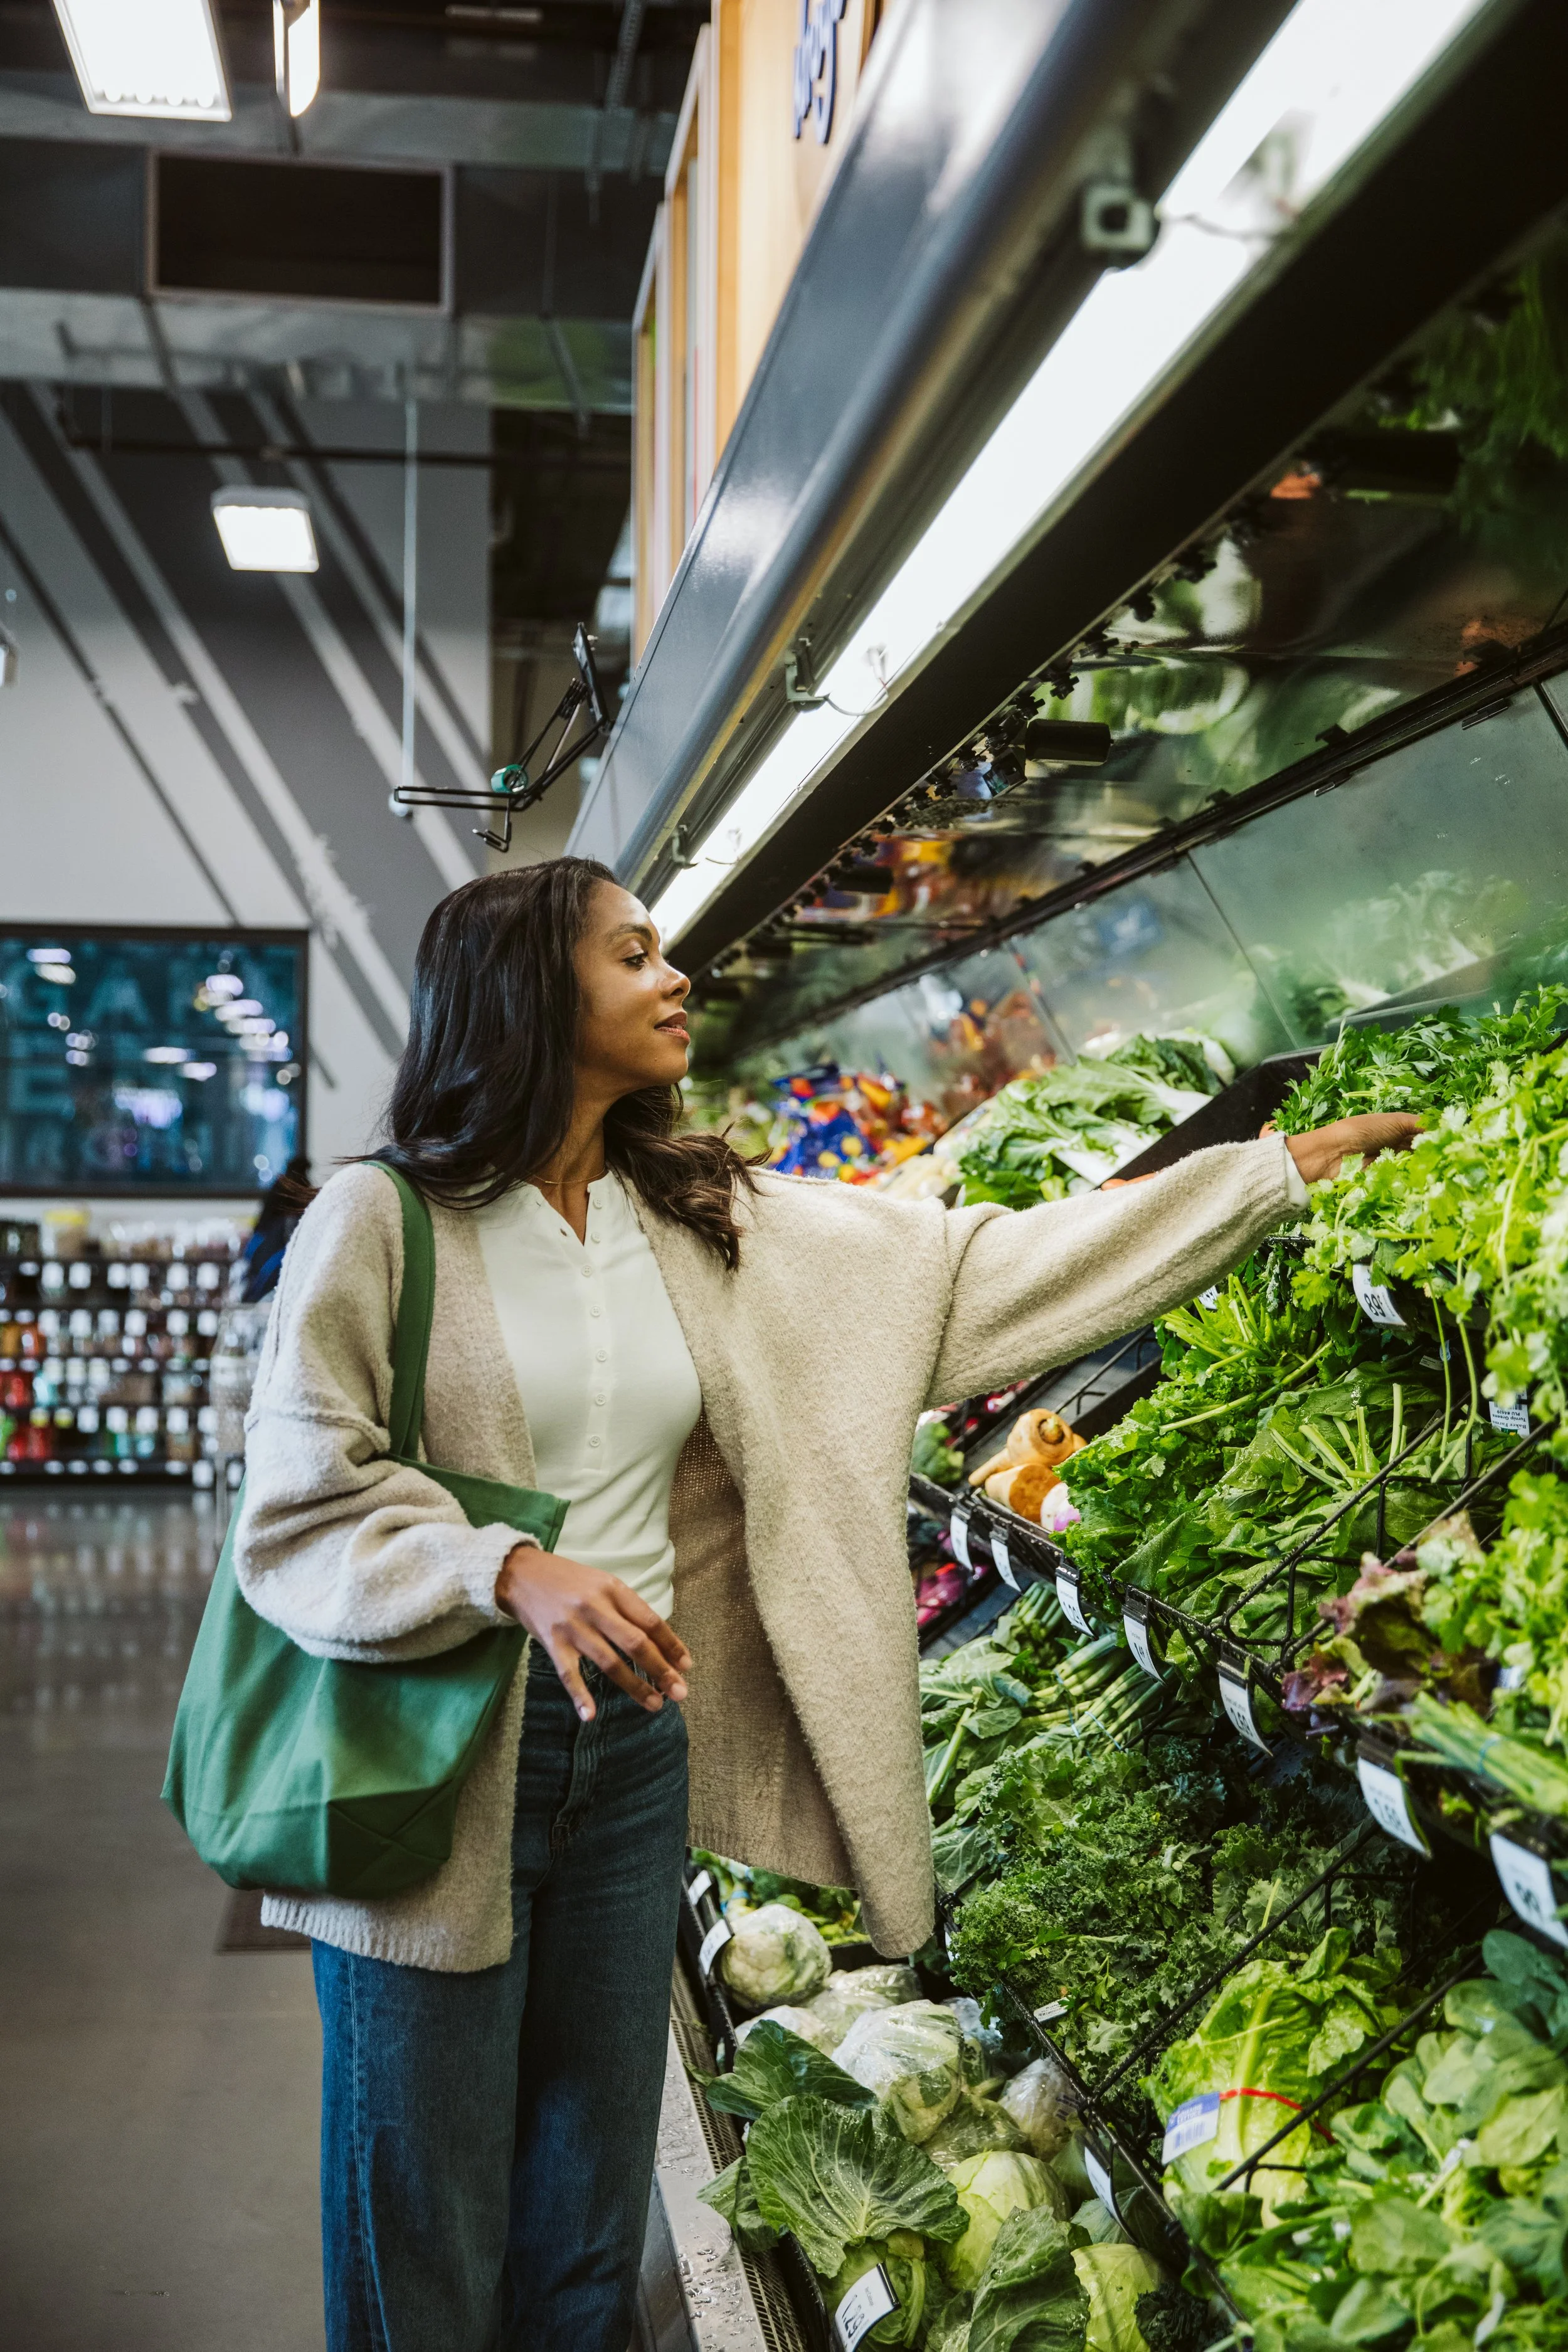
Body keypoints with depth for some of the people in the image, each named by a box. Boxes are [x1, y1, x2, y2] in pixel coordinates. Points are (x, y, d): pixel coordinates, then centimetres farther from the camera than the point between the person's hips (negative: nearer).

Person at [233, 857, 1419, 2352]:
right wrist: (517, 1573, -27)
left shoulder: (707, 1222, 7)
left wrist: (1283, 1167, 6)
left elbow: (978, 1272, 7)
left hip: (634, 1732, 5)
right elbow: (303, 1502, -10)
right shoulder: (382, 1221, -6)